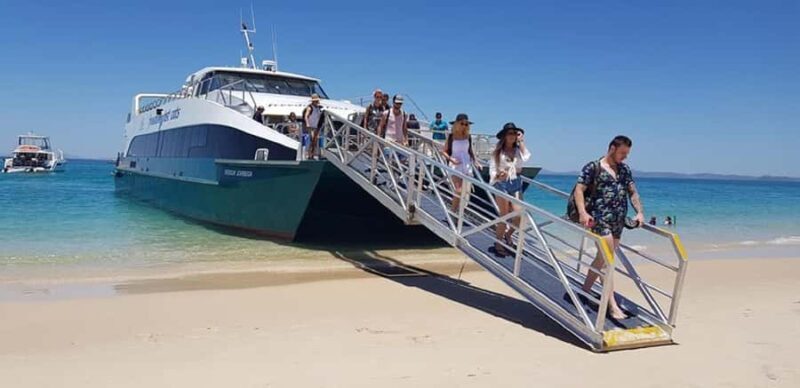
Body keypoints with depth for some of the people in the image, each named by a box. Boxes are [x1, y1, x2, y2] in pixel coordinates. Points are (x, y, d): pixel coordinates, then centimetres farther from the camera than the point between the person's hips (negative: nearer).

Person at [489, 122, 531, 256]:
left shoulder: (518, 149, 8)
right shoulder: (498, 151, 2)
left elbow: (525, 158, -13)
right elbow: (492, 168, 0)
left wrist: (521, 142, -8)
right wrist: (498, 175, -22)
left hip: (516, 183, 3)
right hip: (502, 184, -3)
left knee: (519, 215, -5)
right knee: (504, 215, -3)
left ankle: (508, 234, 24)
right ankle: (498, 244, 10)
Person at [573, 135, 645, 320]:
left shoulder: (625, 170, 15)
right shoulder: (593, 167, -5)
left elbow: (633, 192, 17)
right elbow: (579, 190, -9)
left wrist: (639, 212, 1)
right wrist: (583, 212, -23)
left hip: (618, 221, 7)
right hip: (600, 218, -7)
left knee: (603, 257, 13)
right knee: (607, 258, -12)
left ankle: (585, 290, 30)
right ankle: (612, 305, -13)